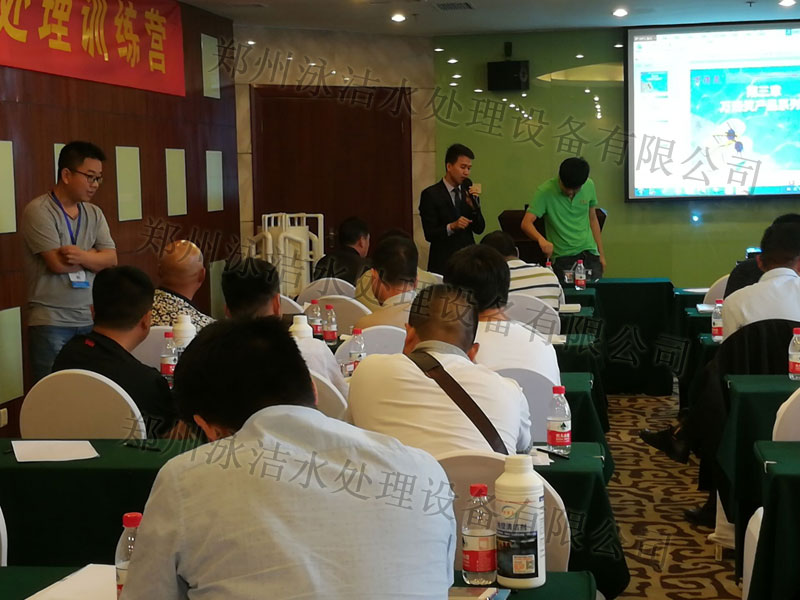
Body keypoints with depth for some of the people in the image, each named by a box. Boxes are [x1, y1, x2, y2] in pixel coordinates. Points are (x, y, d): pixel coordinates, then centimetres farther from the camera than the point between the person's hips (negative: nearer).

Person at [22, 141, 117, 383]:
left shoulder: (94, 213, 12)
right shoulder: (39, 211, -8)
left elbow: (111, 259, 1)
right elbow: (58, 263, -17)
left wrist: (83, 256, -18)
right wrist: (95, 255, -2)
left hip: (90, 320, 6)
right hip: (51, 323, -5)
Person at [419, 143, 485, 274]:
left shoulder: (469, 192, 9)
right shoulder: (431, 194, -6)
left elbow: (479, 229, 6)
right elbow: (430, 234, -9)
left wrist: (473, 205, -10)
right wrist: (451, 227, -26)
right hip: (443, 263, -4)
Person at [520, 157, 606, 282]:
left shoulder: (589, 186, 2)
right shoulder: (545, 192, -12)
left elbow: (593, 219, 13)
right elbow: (526, 223, -18)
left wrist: (601, 254, 13)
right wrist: (541, 239, -38)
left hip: (590, 254, 4)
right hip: (562, 257, -4)